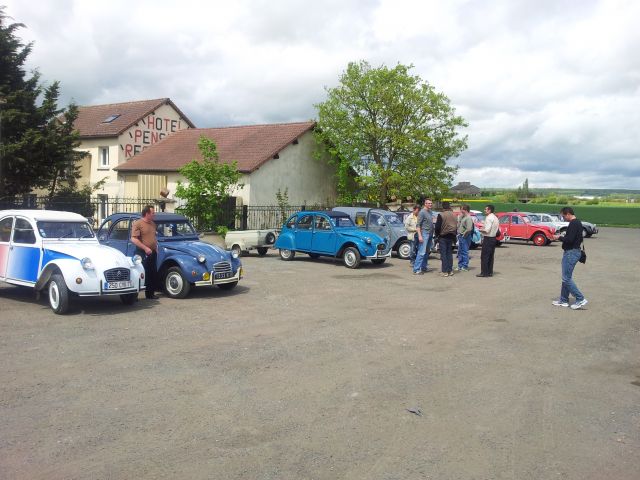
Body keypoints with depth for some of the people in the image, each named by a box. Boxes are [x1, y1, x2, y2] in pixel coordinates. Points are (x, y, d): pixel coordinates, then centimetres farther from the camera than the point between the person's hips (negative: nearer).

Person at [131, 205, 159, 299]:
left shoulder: (152, 223, 14)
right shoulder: (137, 223, -11)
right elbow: (133, 239, -17)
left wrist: (156, 247, 13)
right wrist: (145, 248, -21)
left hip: (152, 253, 8)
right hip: (142, 253, -8)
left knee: (153, 274, 12)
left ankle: (150, 293, 23)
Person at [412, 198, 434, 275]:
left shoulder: (430, 212, 15)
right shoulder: (422, 212, -10)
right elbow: (418, 225, -14)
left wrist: (432, 233, 14)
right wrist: (420, 235, -21)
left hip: (430, 234, 9)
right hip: (424, 233, -9)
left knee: (427, 252, 11)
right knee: (421, 252, -13)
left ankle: (424, 267, 18)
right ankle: (416, 269, -13)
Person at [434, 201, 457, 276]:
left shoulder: (441, 215, -13)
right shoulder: (454, 215, 7)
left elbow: (437, 227, -12)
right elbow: (456, 226, 14)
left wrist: (437, 234, 5)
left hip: (443, 237, -6)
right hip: (451, 237, 6)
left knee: (443, 254, -3)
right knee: (449, 254, 12)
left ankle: (444, 271, -4)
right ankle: (450, 271, 15)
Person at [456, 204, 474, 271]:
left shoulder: (468, 218, -16)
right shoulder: (462, 217, 14)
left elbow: (469, 229, -23)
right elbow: (458, 225, 20)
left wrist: (463, 234, -16)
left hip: (465, 237, -10)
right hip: (461, 236, 10)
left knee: (465, 252, -4)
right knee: (460, 252, 15)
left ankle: (465, 267, 1)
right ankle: (460, 266, 23)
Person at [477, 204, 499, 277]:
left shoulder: (489, 218, -16)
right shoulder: (495, 218, 14)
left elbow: (487, 230, -22)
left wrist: (481, 230, -3)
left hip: (488, 239, -9)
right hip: (493, 238, 9)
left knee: (484, 256, -5)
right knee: (491, 256, 12)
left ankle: (484, 272, -5)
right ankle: (490, 272, 15)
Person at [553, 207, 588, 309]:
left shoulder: (573, 224, -18)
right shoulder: (578, 223, 15)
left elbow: (569, 239, -25)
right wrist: (564, 236, 15)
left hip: (571, 253, -11)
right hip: (575, 251, 11)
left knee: (566, 278, -8)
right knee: (566, 277, 15)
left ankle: (580, 299, -5)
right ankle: (563, 300, 21)